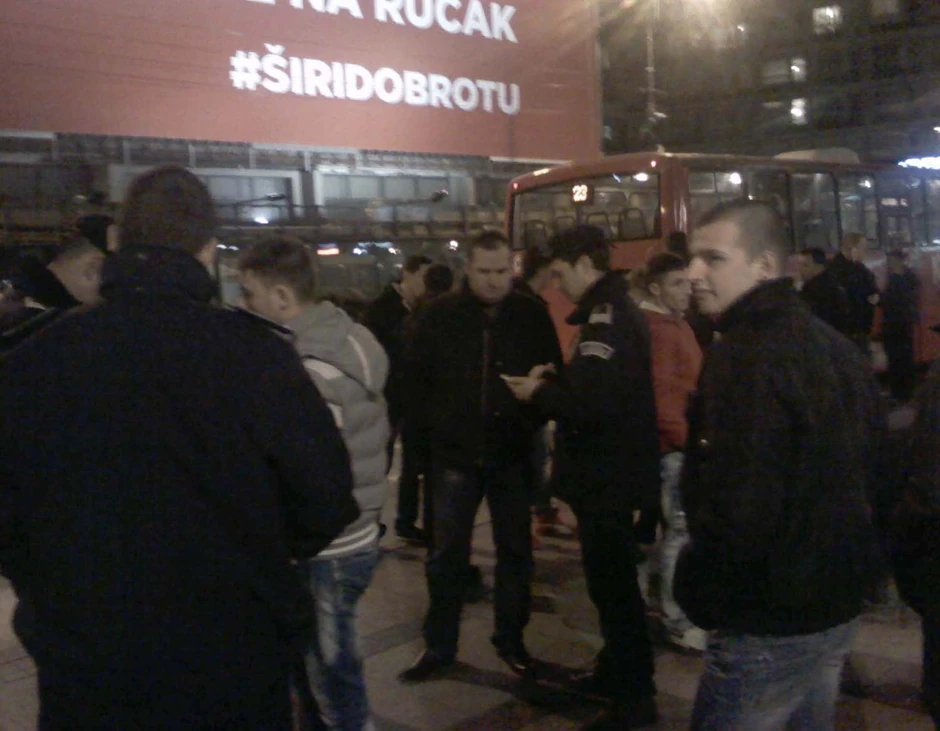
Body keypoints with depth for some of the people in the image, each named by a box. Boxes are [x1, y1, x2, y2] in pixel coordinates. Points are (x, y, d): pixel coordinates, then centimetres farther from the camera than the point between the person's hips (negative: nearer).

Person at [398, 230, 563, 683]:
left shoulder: (533, 316, 0)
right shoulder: (441, 316, -2)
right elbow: (417, 378, 4)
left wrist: (531, 424, -6)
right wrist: (433, 427, -3)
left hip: (513, 455, 1)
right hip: (454, 454, 0)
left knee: (515, 551, 11)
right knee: (446, 555, 7)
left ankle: (511, 641, 25)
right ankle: (439, 647, 18)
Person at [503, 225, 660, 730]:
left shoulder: (607, 317, -20)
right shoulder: (617, 310, 13)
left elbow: (594, 400, -30)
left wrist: (540, 394, -15)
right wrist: (554, 382, 6)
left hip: (607, 474, -11)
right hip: (613, 469, 11)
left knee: (613, 583, -2)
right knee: (611, 578, 20)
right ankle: (617, 670, 34)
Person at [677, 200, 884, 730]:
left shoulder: (747, 355, -23)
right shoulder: (838, 346, 8)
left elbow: (739, 511, -29)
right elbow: (872, 464, 17)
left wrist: (701, 593, -12)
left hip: (773, 622, -9)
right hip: (841, 600, 9)